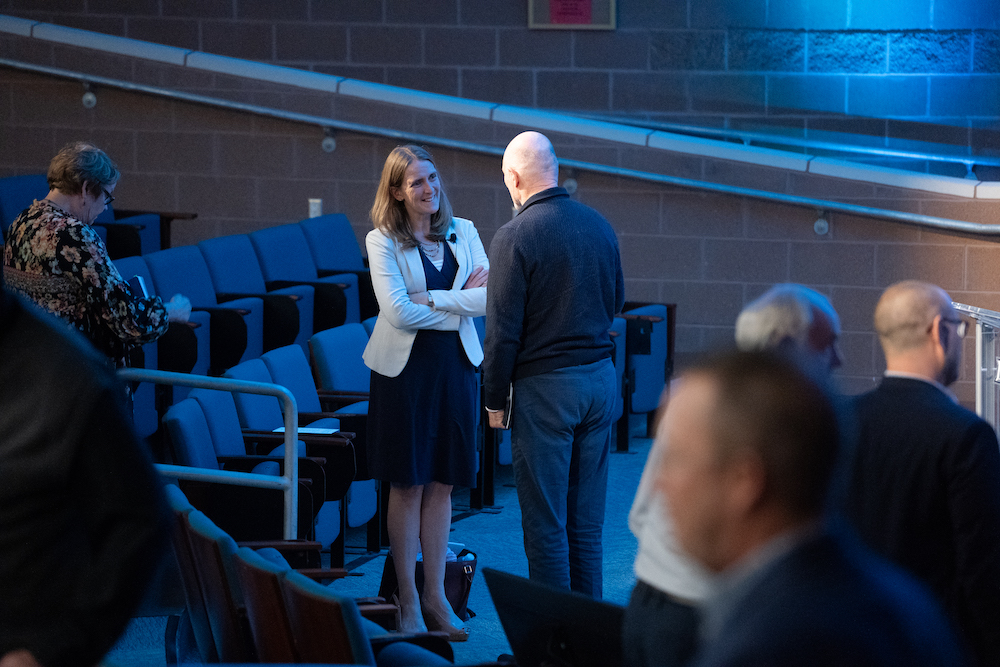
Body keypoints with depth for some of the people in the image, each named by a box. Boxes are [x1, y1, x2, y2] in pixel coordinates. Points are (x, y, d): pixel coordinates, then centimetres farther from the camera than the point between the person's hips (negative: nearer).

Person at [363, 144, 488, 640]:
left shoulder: (463, 232, 6)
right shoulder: (383, 241, -5)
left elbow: (489, 297, -5)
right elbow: (397, 312, -15)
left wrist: (430, 299, -13)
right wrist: (459, 305, -9)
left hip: (456, 366, 3)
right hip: (405, 367, -3)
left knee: (442, 484, 7)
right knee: (408, 484, 2)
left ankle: (436, 598, 14)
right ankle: (407, 600, 10)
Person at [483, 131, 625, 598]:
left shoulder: (515, 237, -14)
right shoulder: (599, 225, 4)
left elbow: (503, 328, -13)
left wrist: (495, 400, -4)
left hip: (544, 385, -6)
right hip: (600, 377, 6)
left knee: (545, 522, 0)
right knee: (587, 519, 13)